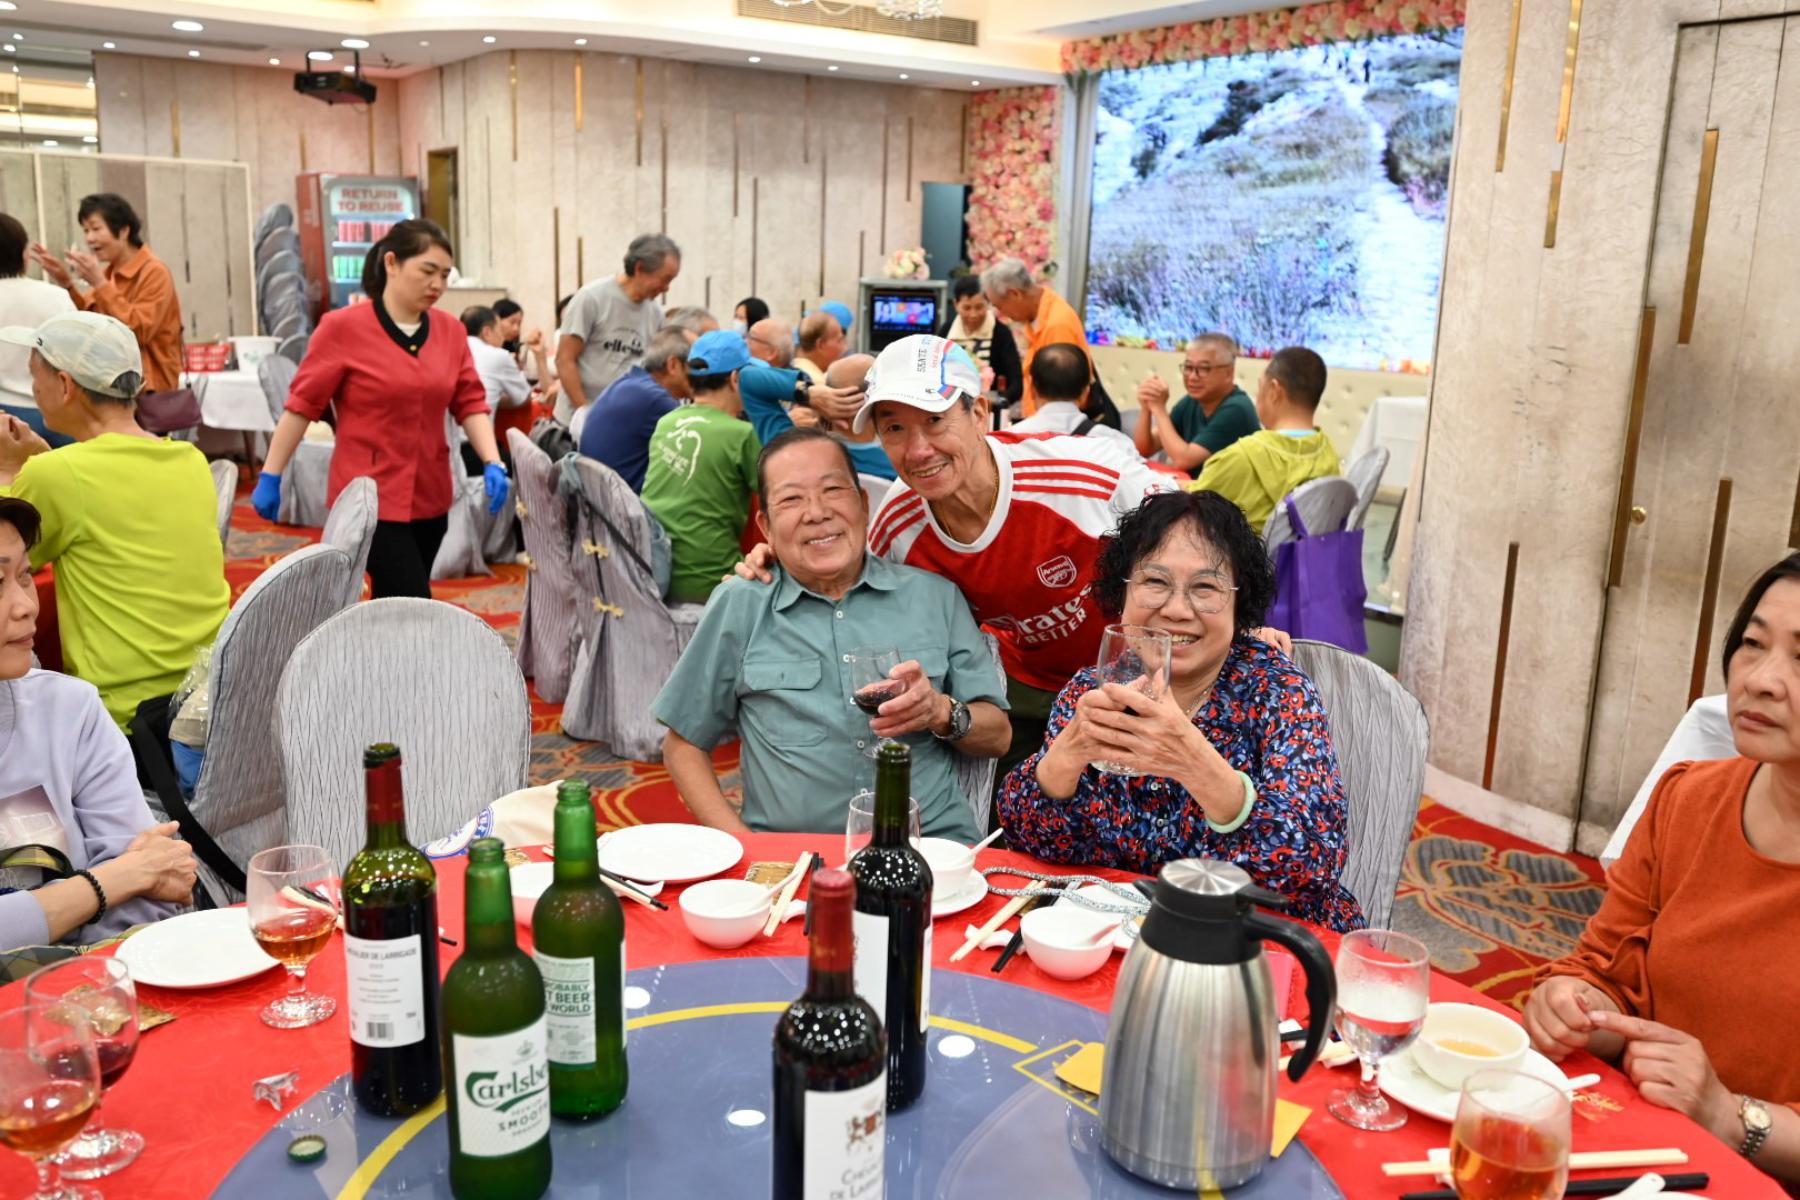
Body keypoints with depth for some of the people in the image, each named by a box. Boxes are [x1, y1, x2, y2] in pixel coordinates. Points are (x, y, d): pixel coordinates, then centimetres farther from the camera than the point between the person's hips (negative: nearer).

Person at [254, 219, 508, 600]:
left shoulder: (451, 330, 5)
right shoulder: (343, 327, -8)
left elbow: (470, 402, 5)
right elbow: (302, 404, -4)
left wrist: (492, 464, -10)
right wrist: (270, 476, -3)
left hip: (430, 497, 5)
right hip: (371, 497, -5)